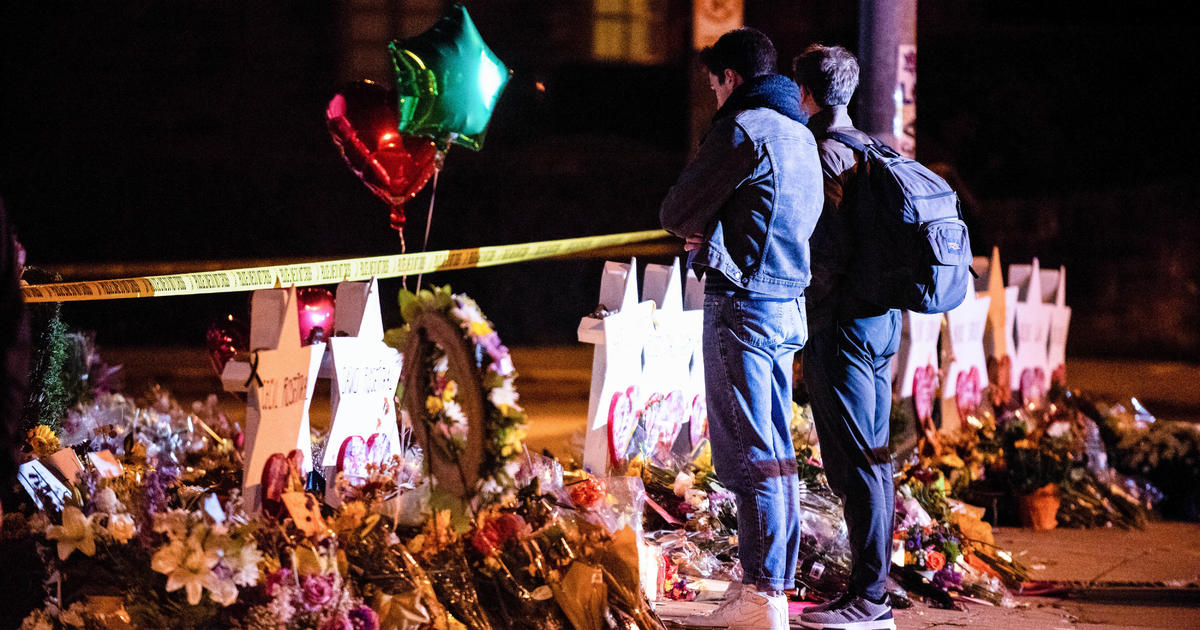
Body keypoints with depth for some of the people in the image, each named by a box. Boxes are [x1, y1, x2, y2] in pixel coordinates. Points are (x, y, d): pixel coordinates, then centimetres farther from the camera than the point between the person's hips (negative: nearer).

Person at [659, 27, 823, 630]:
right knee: (773, 454, 11)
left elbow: (676, 212, -9)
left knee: (749, 454, -7)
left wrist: (698, 229, 13)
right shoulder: (801, 136, 16)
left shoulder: (741, 129, -11)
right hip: (788, 305, 9)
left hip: (743, 304, -9)